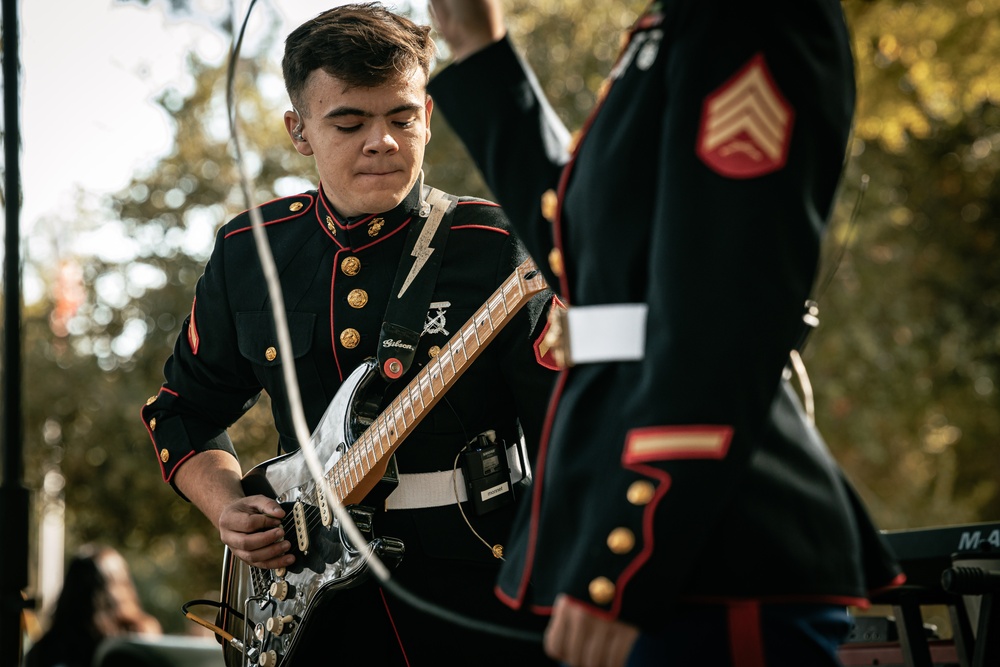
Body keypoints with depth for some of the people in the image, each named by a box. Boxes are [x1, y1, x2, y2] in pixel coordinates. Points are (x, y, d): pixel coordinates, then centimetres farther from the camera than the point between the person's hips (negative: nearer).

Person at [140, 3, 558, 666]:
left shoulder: (503, 254, -7)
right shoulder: (248, 253, 6)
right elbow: (185, 410, 20)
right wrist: (229, 506, 2)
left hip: (476, 608, -3)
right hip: (317, 611, 3)